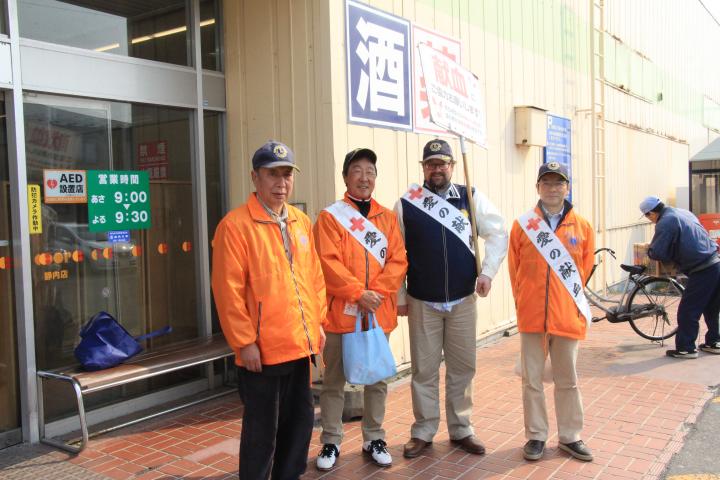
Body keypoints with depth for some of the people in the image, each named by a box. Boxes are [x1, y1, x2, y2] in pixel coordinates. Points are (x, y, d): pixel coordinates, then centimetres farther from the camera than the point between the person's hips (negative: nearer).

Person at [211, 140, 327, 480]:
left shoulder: (302, 222, 10)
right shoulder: (236, 224, -12)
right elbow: (228, 290, -14)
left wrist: (317, 323, 12)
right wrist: (244, 342, -15)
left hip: (302, 345, 7)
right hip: (262, 350, -7)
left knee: (300, 421, 18)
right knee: (262, 430, 6)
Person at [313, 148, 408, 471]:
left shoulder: (388, 218, 9)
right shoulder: (330, 216, -2)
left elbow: (398, 260, 1)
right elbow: (328, 263, -12)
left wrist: (378, 291, -14)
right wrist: (358, 292, -19)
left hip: (380, 312, 3)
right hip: (342, 311, -3)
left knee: (377, 379, 12)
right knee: (334, 381, 7)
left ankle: (374, 440, 27)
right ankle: (331, 443, 21)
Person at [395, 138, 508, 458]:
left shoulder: (471, 198, 0)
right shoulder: (406, 204, -4)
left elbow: (498, 232, 4)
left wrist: (487, 271, -8)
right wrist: (399, 295, -1)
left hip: (463, 300, 2)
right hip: (422, 302, -1)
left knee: (463, 367, 11)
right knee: (424, 369, 7)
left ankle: (461, 429, 26)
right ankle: (423, 431, 22)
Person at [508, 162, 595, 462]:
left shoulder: (582, 227, 1)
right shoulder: (522, 225, -1)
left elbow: (585, 269, 9)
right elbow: (514, 270, 4)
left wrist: (569, 299, 8)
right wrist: (526, 303, 5)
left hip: (568, 316, 1)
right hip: (531, 317, 0)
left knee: (567, 380, 13)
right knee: (532, 380, 9)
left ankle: (570, 437, 27)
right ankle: (536, 436, 22)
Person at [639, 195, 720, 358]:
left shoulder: (665, 223, -12)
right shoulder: (683, 212, 16)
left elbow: (656, 253, -16)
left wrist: (649, 250, 5)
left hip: (702, 271, -9)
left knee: (687, 312, 0)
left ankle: (686, 348, 5)